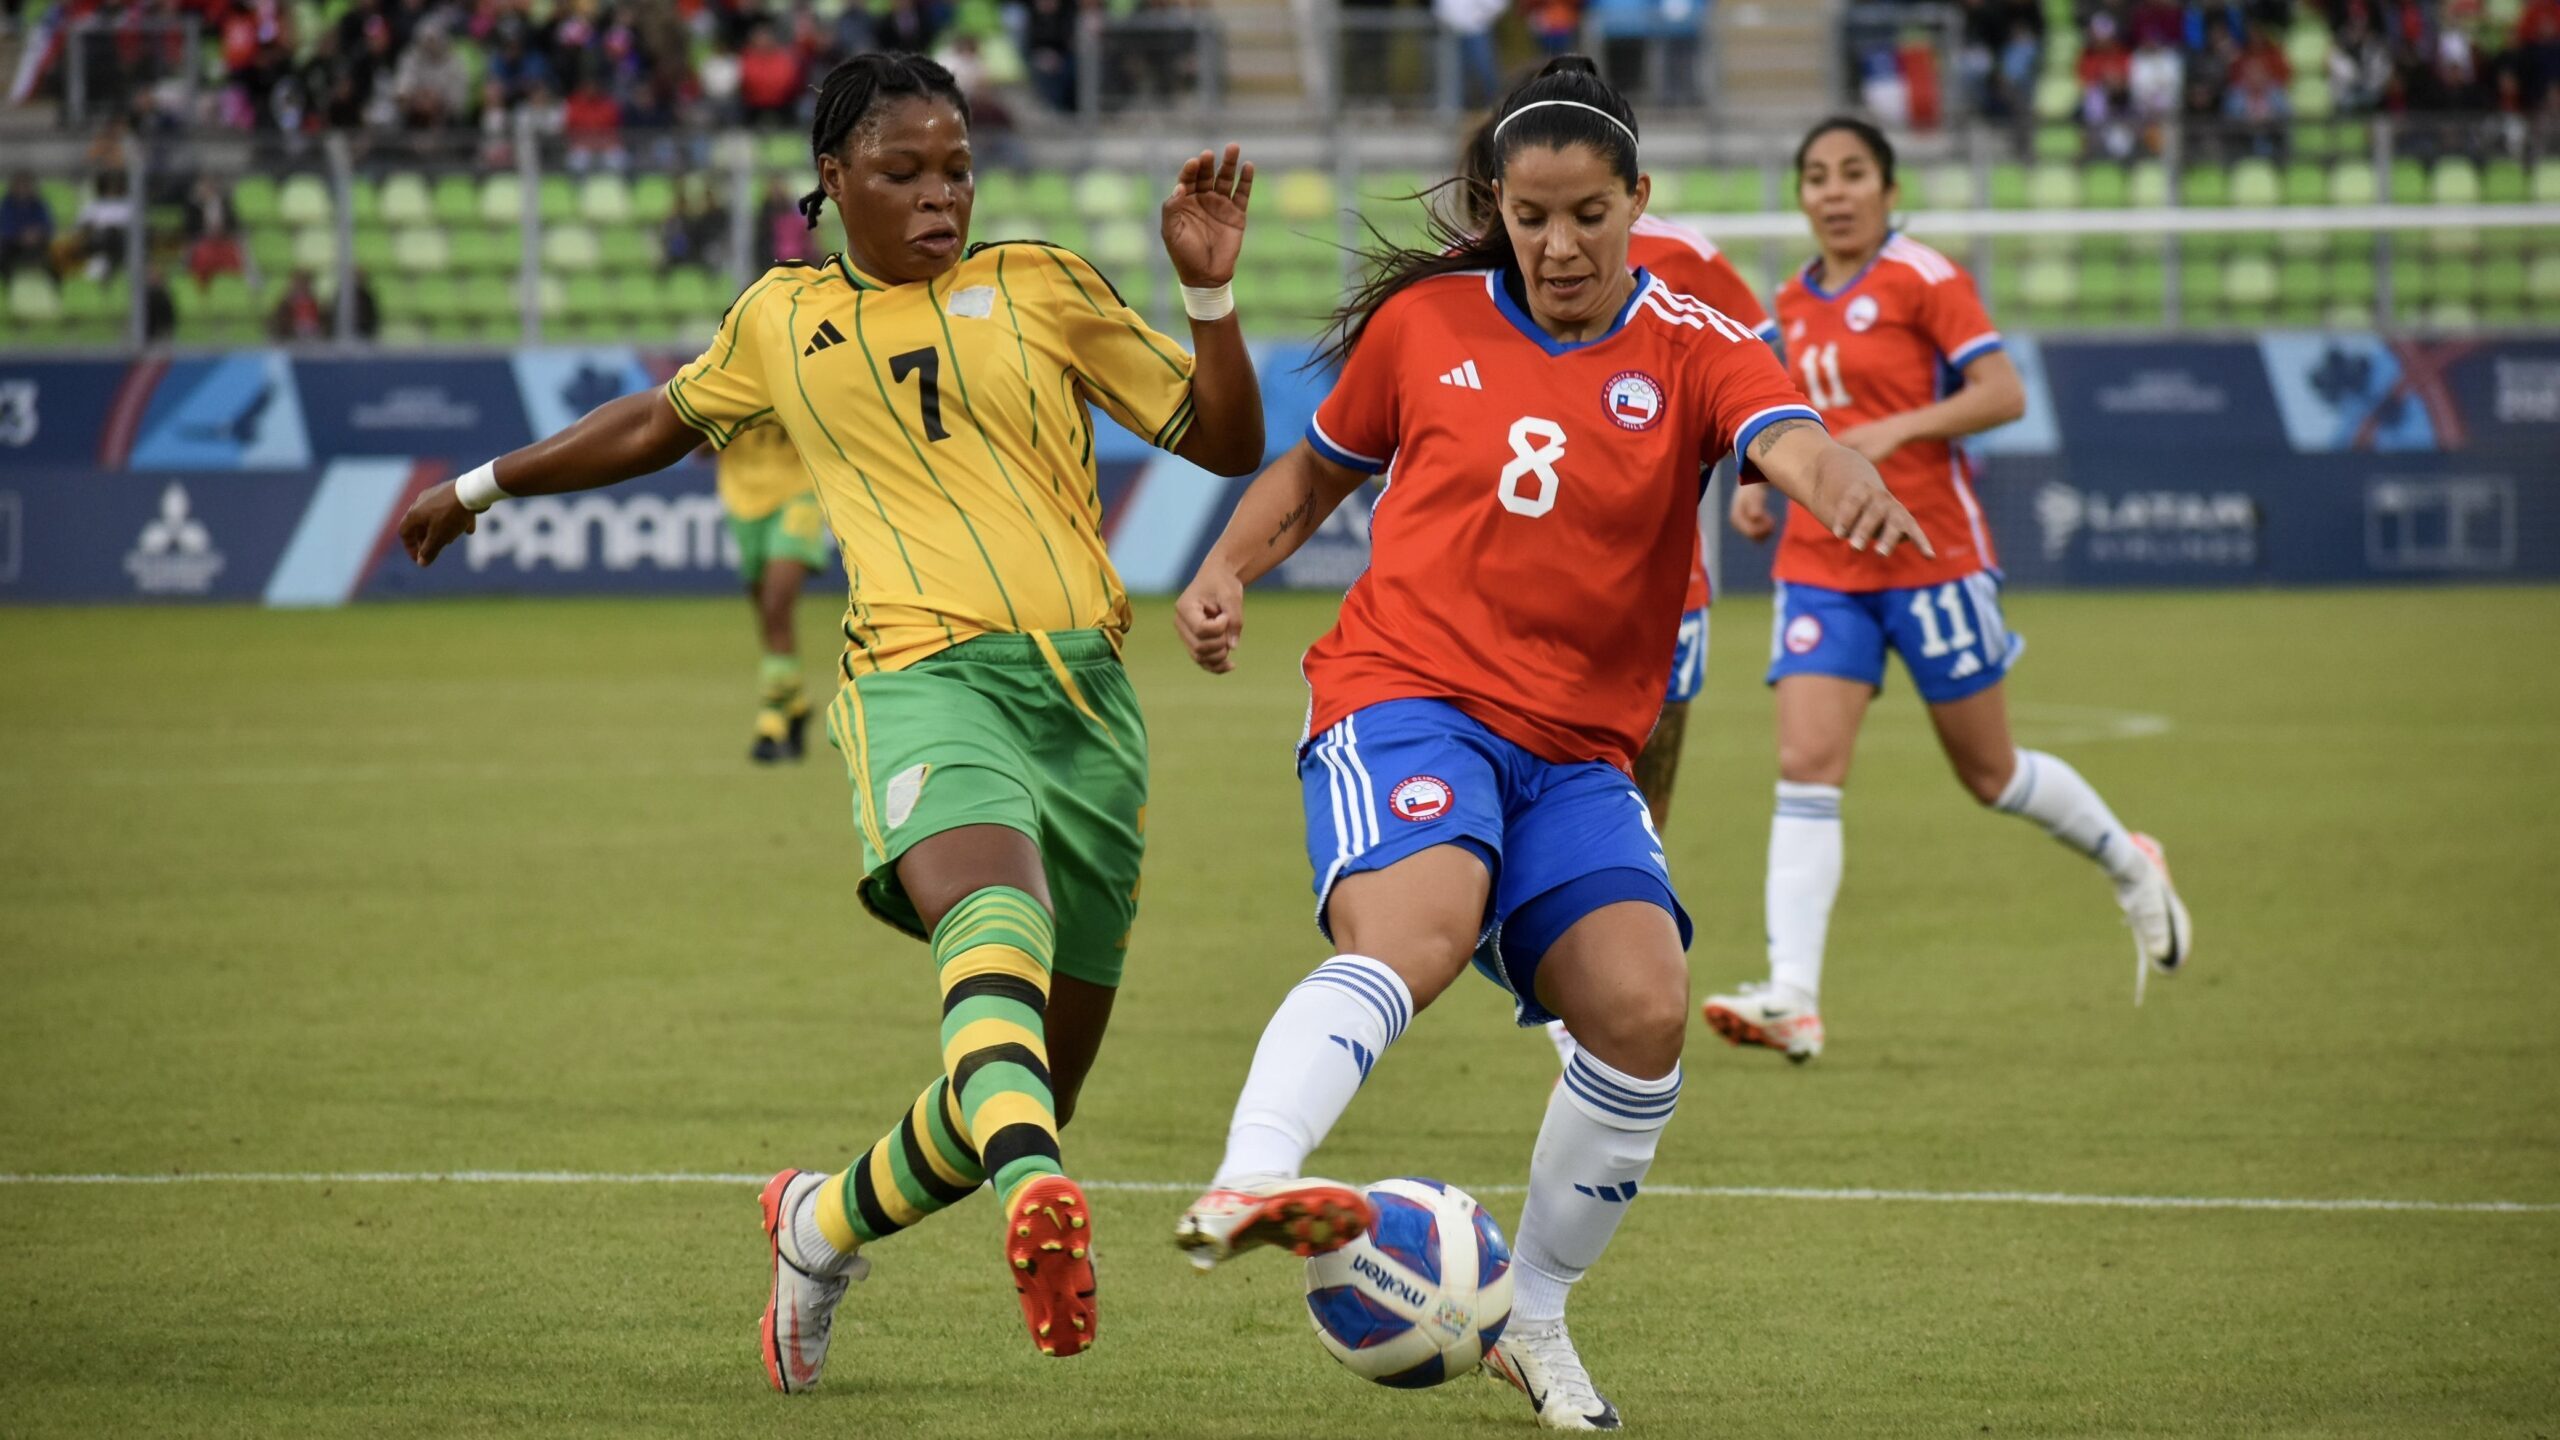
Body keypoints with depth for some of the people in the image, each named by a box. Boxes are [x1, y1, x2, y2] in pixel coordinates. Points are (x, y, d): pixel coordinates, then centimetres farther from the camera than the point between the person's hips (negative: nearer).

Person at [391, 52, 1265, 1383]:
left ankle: (825, 1224, 33)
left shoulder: (1040, 286, 15)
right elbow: (664, 422, 38)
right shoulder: (782, 320, 19)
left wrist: (1209, 288, -1)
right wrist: (484, 487, 47)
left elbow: (1227, 440, 15)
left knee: (1025, 1102, 3)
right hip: (923, 675, -2)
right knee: (996, 910, -38)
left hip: (1086, 698, 2)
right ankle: (1036, 1193, -65)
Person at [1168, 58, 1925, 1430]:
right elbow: (1319, 463, 23)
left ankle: (1533, 1319, 5)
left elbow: (1794, 443, -19)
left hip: (1576, 748, 2)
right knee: (1414, 931, -32)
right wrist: (1224, 571, 6)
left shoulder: (1690, 350, 2)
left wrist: (1854, 487, -43)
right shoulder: (1424, 322, 6)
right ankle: (1243, 1184, -55)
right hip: (1404, 698, -2)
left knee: (1642, 1008, -16)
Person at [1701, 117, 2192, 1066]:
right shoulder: (1794, 303, 12)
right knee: (1805, 768, -12)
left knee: (1989, 774, 7)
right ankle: (1793, 999, -19)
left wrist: (1897, 429, -26)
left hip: (1932, 556, -5)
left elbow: (2004, 393, -14)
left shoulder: (1923, 279, -7)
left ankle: (2130, 867, 35)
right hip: (1820, 563, 5)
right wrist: (1763, 481, 10)